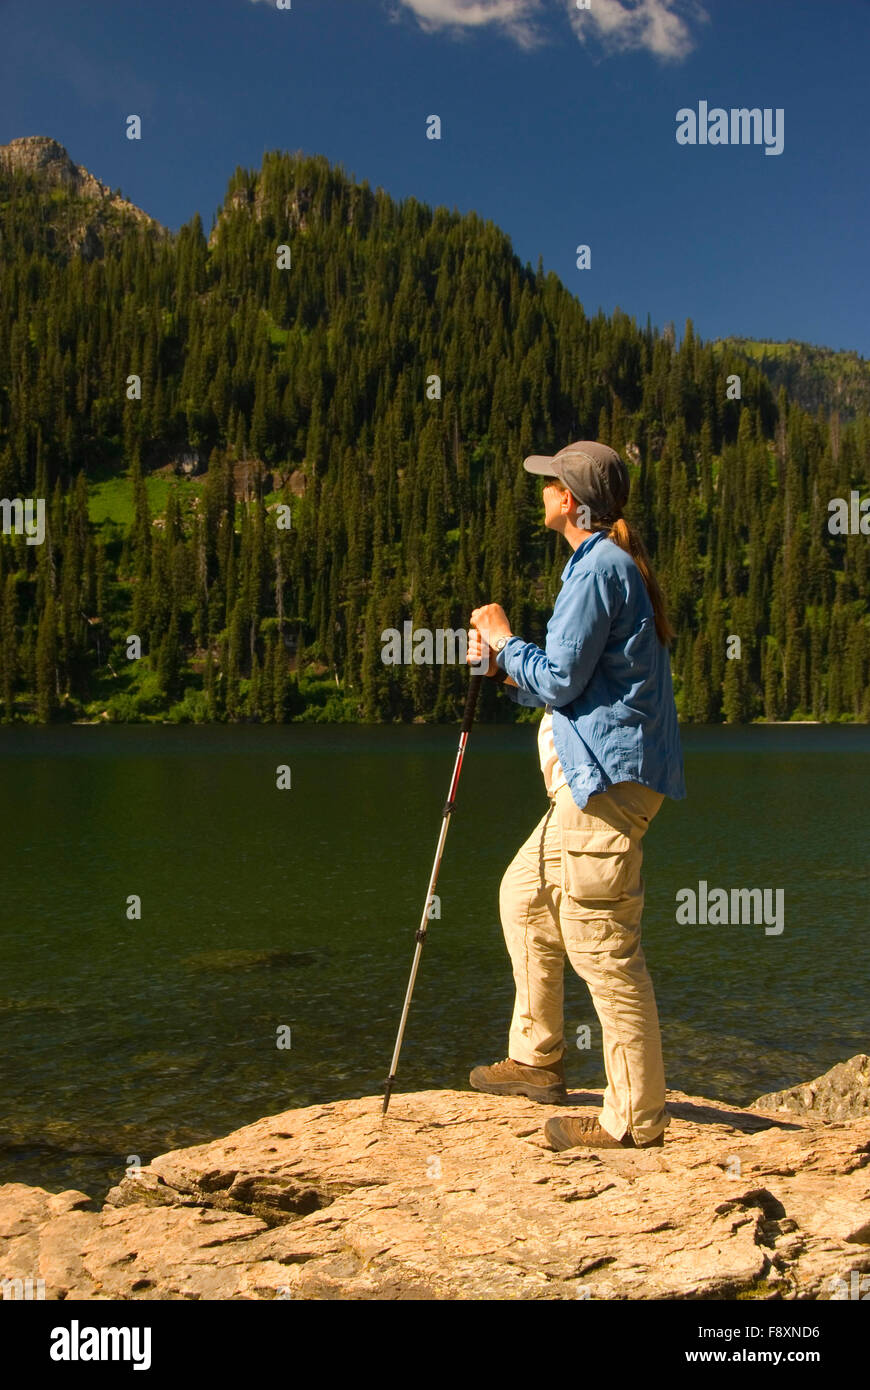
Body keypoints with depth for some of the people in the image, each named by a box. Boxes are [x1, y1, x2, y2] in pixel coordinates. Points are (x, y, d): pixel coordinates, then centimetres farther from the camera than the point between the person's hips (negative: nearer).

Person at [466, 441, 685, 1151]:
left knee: (601, 942, -7)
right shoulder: (617, 563, 19)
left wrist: (504, 638, -1)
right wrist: (503, 667, 14)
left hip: (610, 775, -11)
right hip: (598, 773, 11)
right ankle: (537, 1060, 29)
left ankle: (635, 1119, 3)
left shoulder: (598, 566, -13)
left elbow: (561, 680, -16)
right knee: (525, 895, 20)